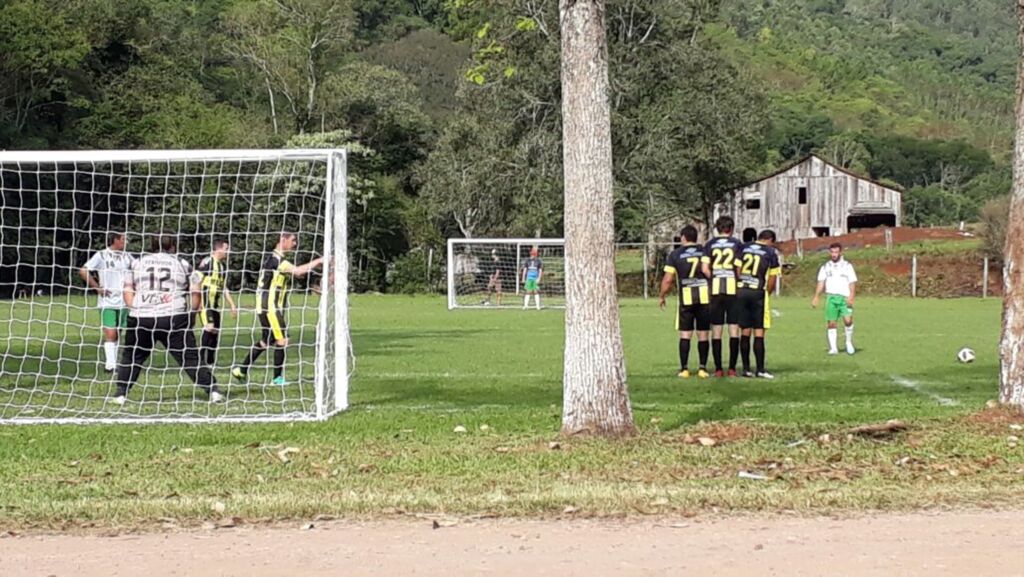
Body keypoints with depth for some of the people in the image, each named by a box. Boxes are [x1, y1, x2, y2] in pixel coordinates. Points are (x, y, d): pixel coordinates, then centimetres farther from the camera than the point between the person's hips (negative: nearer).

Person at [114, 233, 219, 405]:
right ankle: (212, 390, 1)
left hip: (141, 318, 1)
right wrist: (190, 313, 18)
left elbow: (128, 291, 10)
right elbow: (196, 293, 9)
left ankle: (121, 393, 10)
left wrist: (135, 310, 12)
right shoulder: (183, 264, 11)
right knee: (190, 357, 4)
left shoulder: (138, 263, 15)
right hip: (174, 318, -1)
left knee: (131, 357, 15)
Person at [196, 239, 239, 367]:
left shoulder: (221, 265, 15)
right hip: (204, 304, -8)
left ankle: (210, 363, 14)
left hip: (215, 304, 8)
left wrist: (232, 305, 20)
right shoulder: (207, 262, -10)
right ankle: (201, 360, -12)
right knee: (209, 329, -17)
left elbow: (223, 287, 22)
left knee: (215, 332, 7)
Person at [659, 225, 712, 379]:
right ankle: (703, 368, 6)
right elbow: (706, 270, -14)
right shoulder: (705, 251, 5)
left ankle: (684, 368, 0)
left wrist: (662, 297, 14)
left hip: (686, 298, -1)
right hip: (705, 297, 1)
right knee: (703, 334, 6)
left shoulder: (675, 254, 4)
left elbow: (667, 280, 1)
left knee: (685, 334, 4)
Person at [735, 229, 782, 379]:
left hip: (741, 291, 4)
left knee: (745, 331, 9)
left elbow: (737, 270, 6)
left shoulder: (744, 248, 10)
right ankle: (760, 369, -2)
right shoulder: (771, 252, 2)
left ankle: (746, 368, 11)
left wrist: (742, 286, 13)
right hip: (758, 292, -4)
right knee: (759, 332, 0)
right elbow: (772, 279, 1)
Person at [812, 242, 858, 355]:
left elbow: (852, 283, 3)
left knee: (848, 320, -19)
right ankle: (833, 348, 4)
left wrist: (851, 297, -11)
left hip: (844, 297, -2)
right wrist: (816, 297, -4)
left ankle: (849, 342, 2)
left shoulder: (847, 266, 8)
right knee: (831, 323, -2)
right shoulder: (825, 267, 14)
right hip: (831, 297, 2)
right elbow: (821, 283, 8)